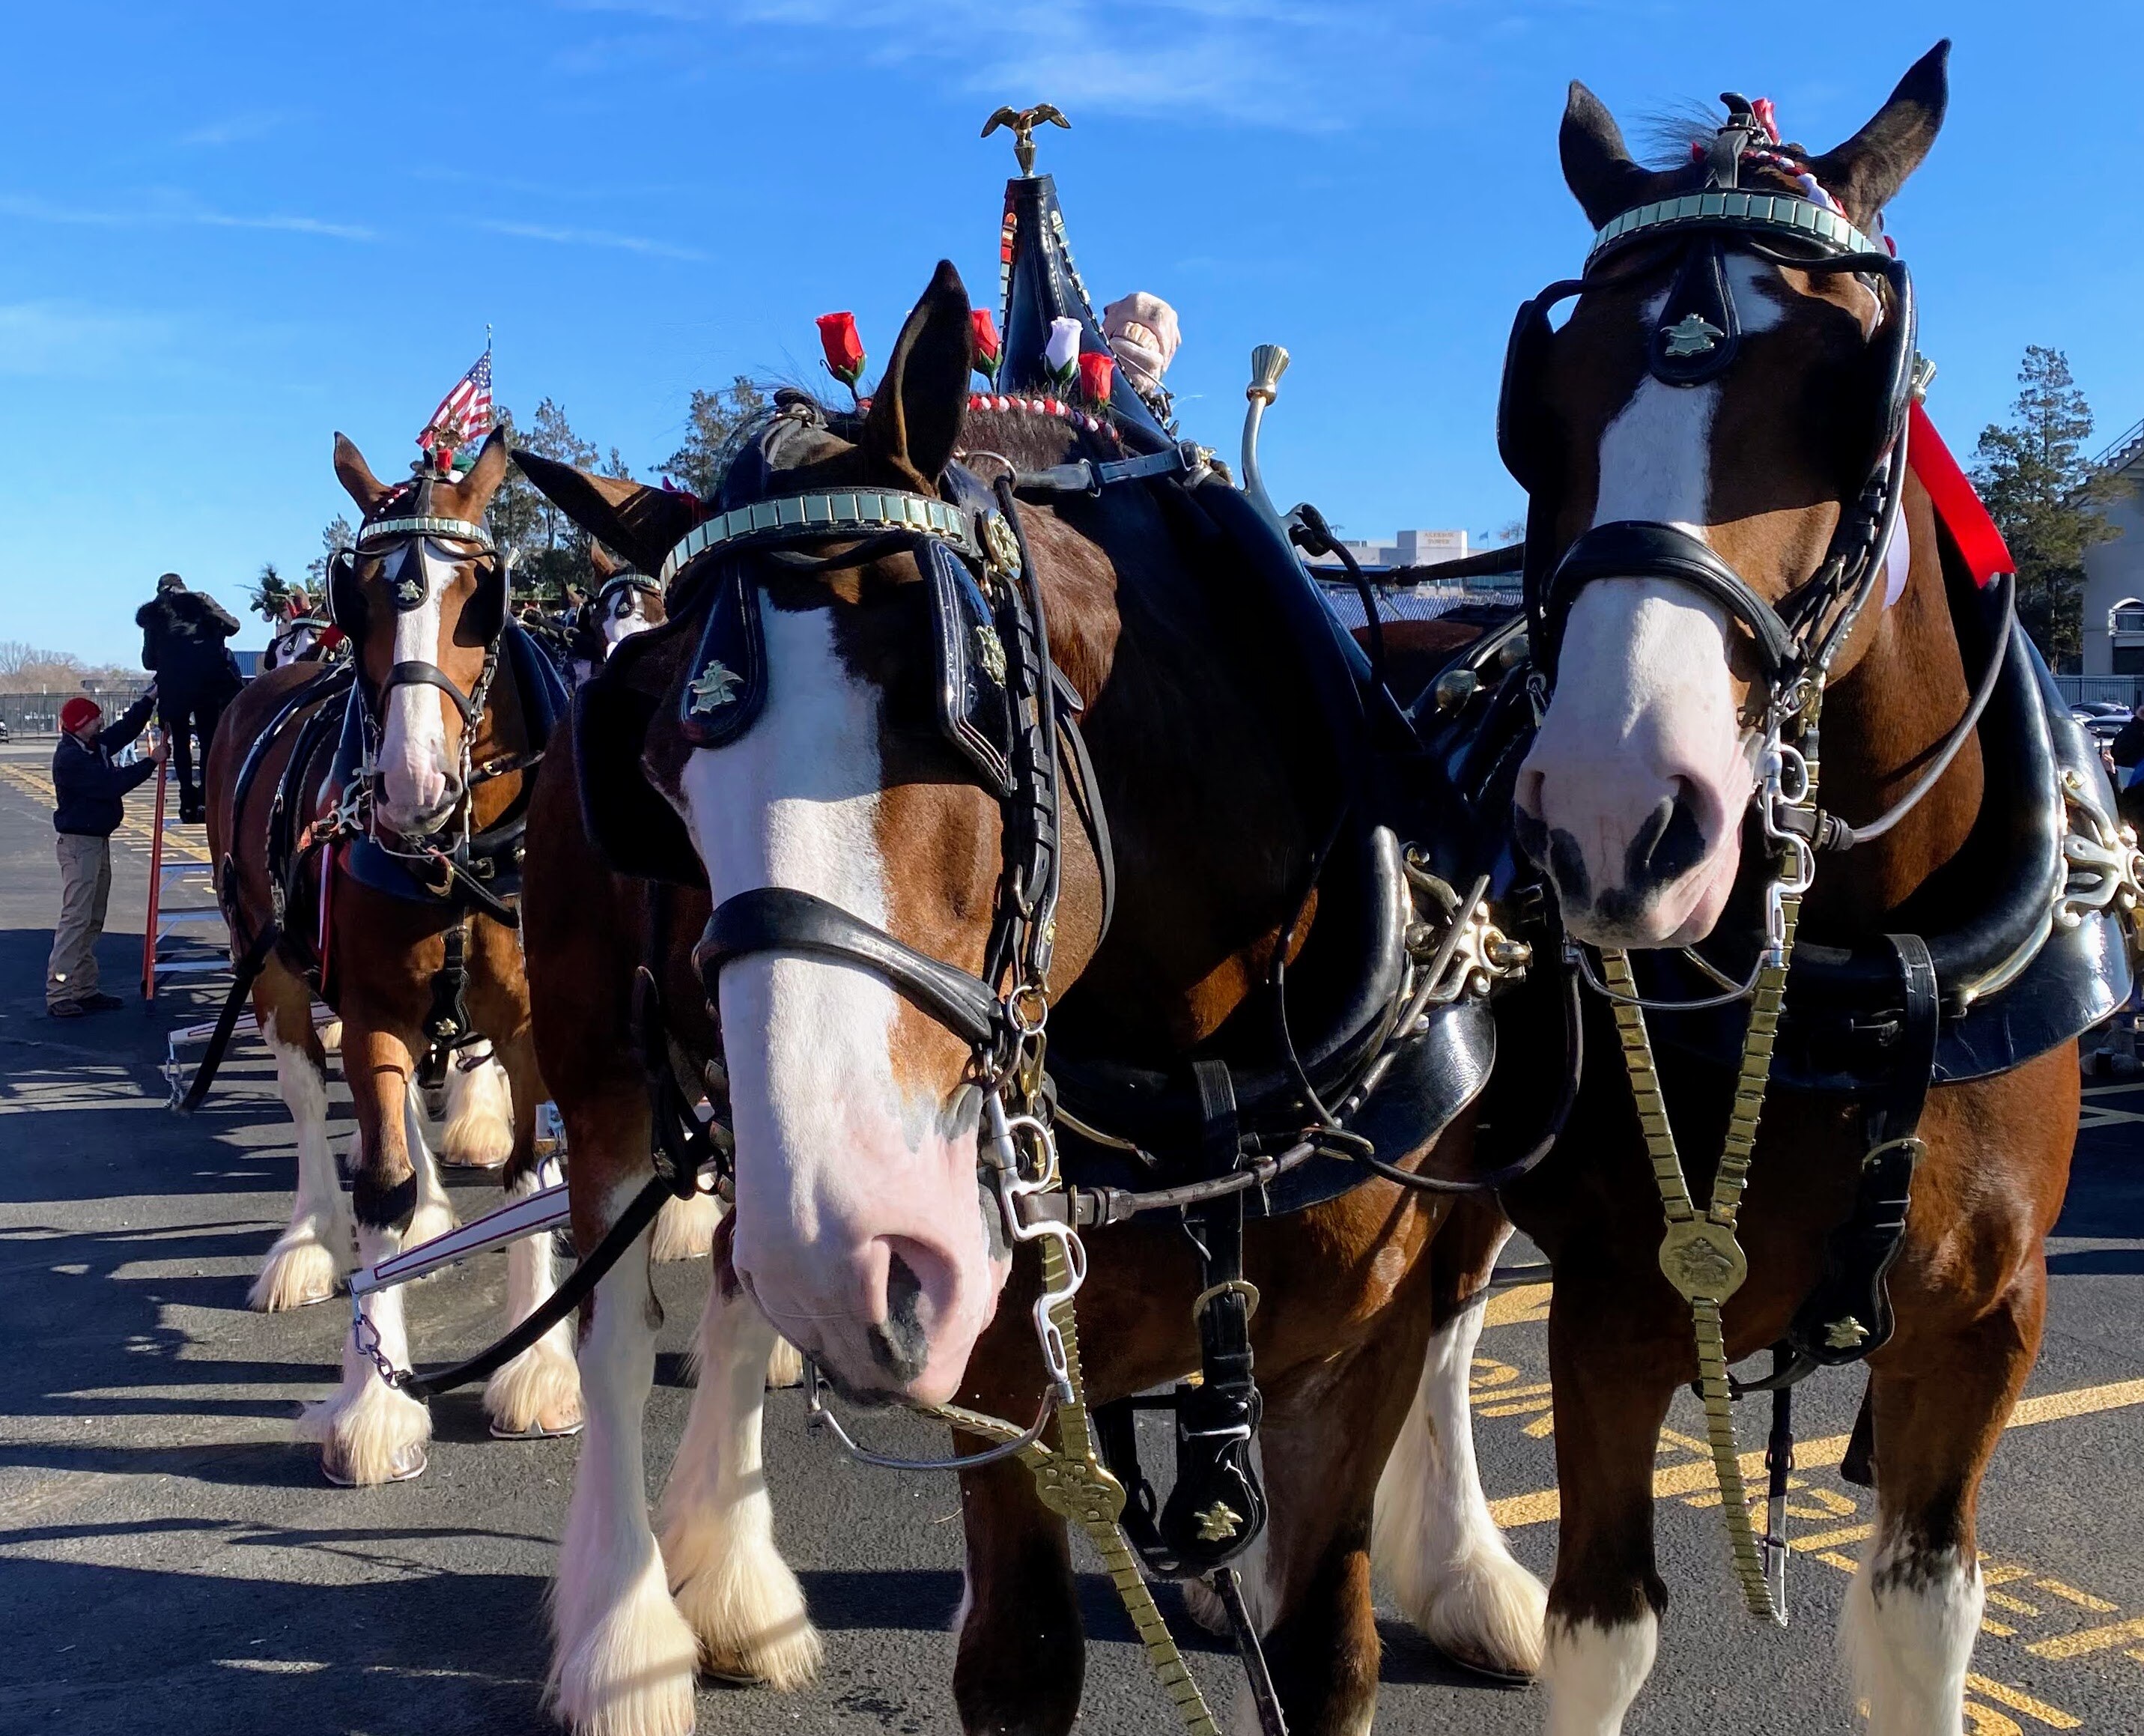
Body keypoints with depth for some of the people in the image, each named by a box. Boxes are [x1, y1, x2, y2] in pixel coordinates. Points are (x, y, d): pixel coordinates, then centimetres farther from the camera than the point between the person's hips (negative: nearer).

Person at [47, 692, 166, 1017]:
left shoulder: (95, 746, 10)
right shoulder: (69, 757, -18)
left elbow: (126, 729, 21)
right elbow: (112, 783, -23)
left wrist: (150, 698, 11)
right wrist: (151, 762, -17)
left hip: (98, 841, 10)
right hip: (79, 843, -10)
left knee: (93, 921, 12)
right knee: (76, 919, -13)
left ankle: (85, 990, 18)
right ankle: (59, 996, -14)